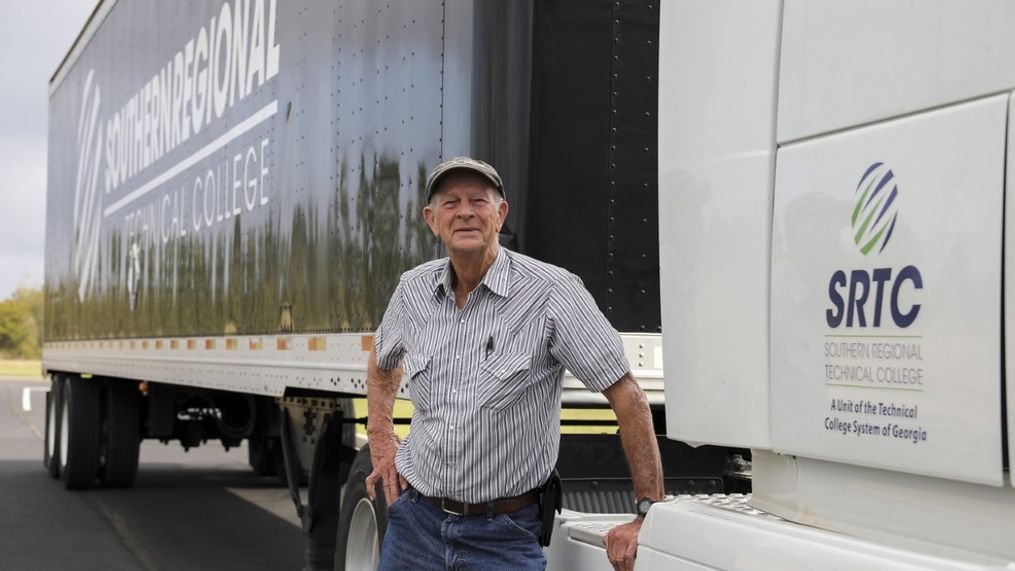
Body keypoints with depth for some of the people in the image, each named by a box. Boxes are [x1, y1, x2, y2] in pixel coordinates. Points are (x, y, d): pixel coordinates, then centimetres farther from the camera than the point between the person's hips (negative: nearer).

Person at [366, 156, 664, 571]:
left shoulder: (552, 293, -13)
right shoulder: (413, 289, 3)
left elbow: (627, 396, -13)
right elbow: (383, 362, 26)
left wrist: (650, 514, -15)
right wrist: (381, 444, 13)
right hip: (416, 518, 4)